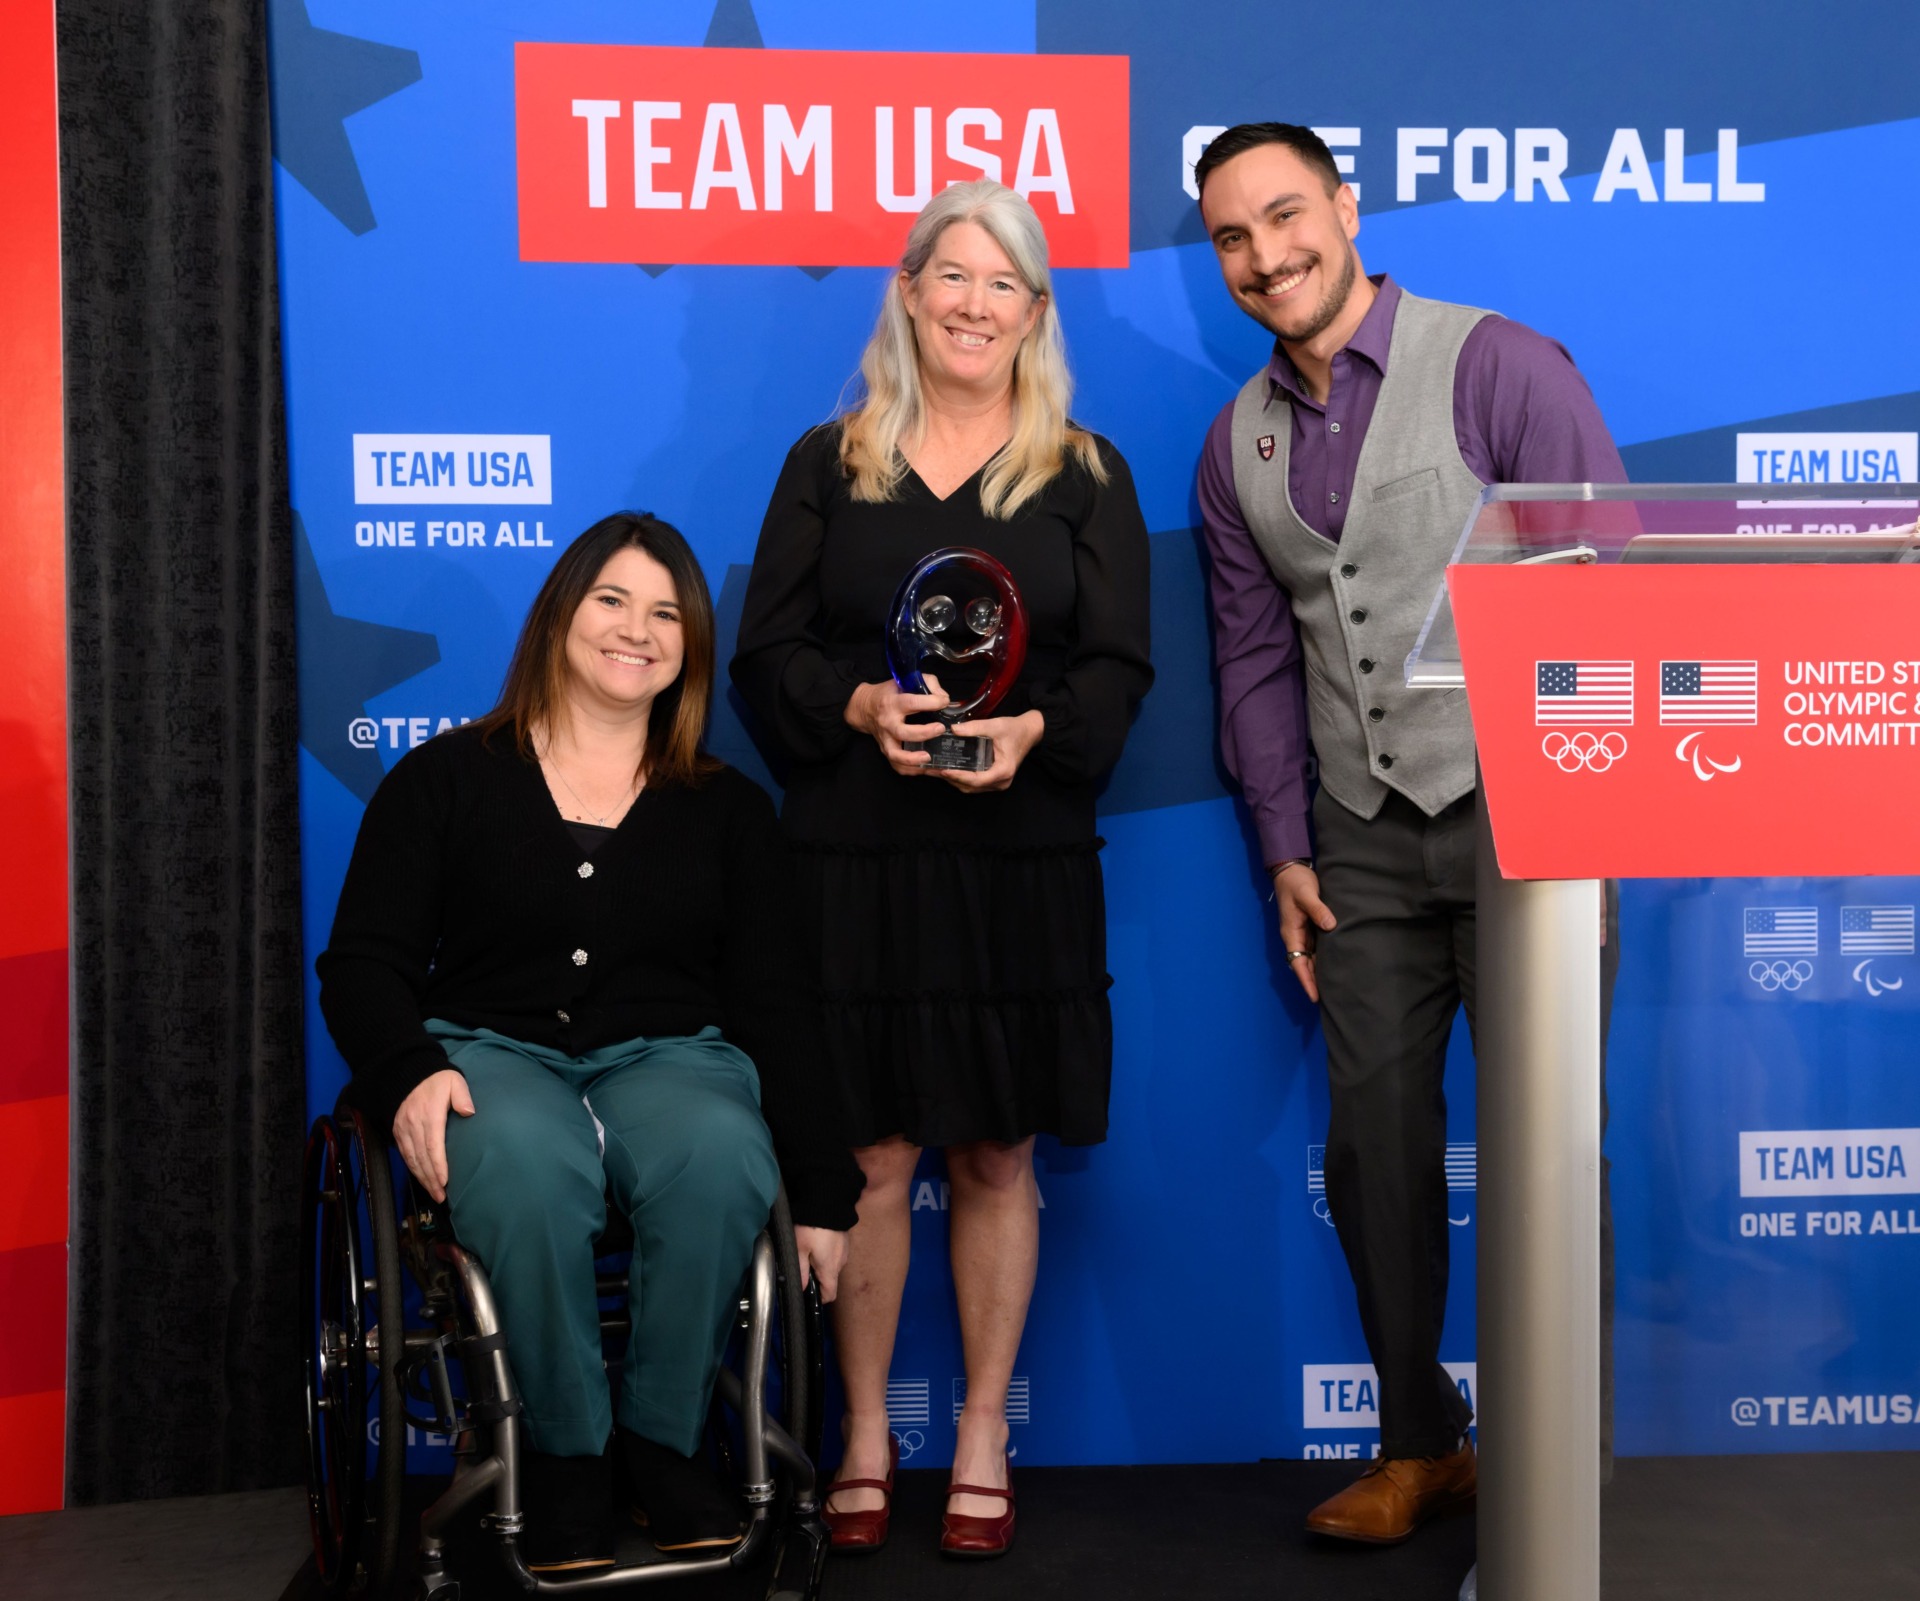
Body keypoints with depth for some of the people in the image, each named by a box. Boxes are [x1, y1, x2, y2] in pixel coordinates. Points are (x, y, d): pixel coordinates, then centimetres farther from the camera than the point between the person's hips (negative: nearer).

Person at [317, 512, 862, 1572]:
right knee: (529, 1167, -39)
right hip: (494, 1051, -1)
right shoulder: (444, 780, 10)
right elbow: (363, 962, 6)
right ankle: (565, 1450, -16)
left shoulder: (728, 809, 14)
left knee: (723, 1157, -36)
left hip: (668, 1055, 2)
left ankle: (662, 1438, -14)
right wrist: (410, 1072, -17)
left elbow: (772, 1002, 10)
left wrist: (821, 1193, 3)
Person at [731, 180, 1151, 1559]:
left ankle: (985, 1440, 20)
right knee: (871, 1155, 3)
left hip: (1023, 860, 0)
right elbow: (768, 654, 4)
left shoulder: (1085, 473, 8)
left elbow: (1119, 667, 2)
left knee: (997, 1155, 6)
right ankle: (867, 1435, 19)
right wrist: (863, 708, -15)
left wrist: (1031, 733, -18)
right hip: (855, 858, 0)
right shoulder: (830, 463, 8)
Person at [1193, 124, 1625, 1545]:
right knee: (1375, 1135, 8)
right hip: (1365, 840, 5)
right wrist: (1286, 848, 8)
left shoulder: (1498, 369, -7)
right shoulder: (1240, 443, 11)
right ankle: (1420, 1444, 23)